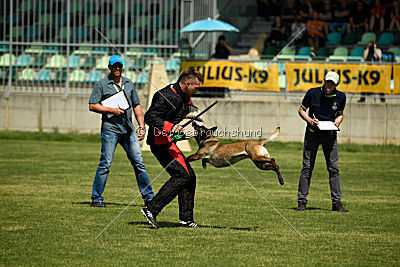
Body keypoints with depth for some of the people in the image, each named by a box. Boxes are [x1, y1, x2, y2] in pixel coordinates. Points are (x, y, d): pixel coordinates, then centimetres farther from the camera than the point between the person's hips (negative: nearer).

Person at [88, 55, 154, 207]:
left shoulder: (129, 84, 17)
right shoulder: (102, 85, 2)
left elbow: (137, 106, 20)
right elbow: (92, 106, -2)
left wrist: (141, 126, 11)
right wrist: (111, 110, -13)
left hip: (128, 130, 4)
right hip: (110, 128, -4)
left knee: (139, 163, 3)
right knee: (105, 164, -6)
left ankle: (149, 198, 8)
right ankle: (96, 199, 1)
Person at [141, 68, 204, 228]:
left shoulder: (183, 97, 15)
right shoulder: (166, 96, -17)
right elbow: (150, 117, -24)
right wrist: (170, 127, -35)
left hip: (169, 142, 11)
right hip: (160, 142, -10)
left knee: (190, 177, 9)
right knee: (182, 175, -19)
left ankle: (186, 219, 12)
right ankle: (151, 209, -21)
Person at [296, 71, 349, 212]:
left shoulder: (340, 96, 0)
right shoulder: (313, 93, -6)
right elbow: (302, 110, 4)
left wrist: (337, 121, -7)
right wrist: (309, 120, -14)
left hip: (330, 134, 2)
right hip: (313, 133, -2)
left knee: (334, 168, -1)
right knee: (307, 167, -3)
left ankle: (337, 203, 2)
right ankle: (302, 202, 2)